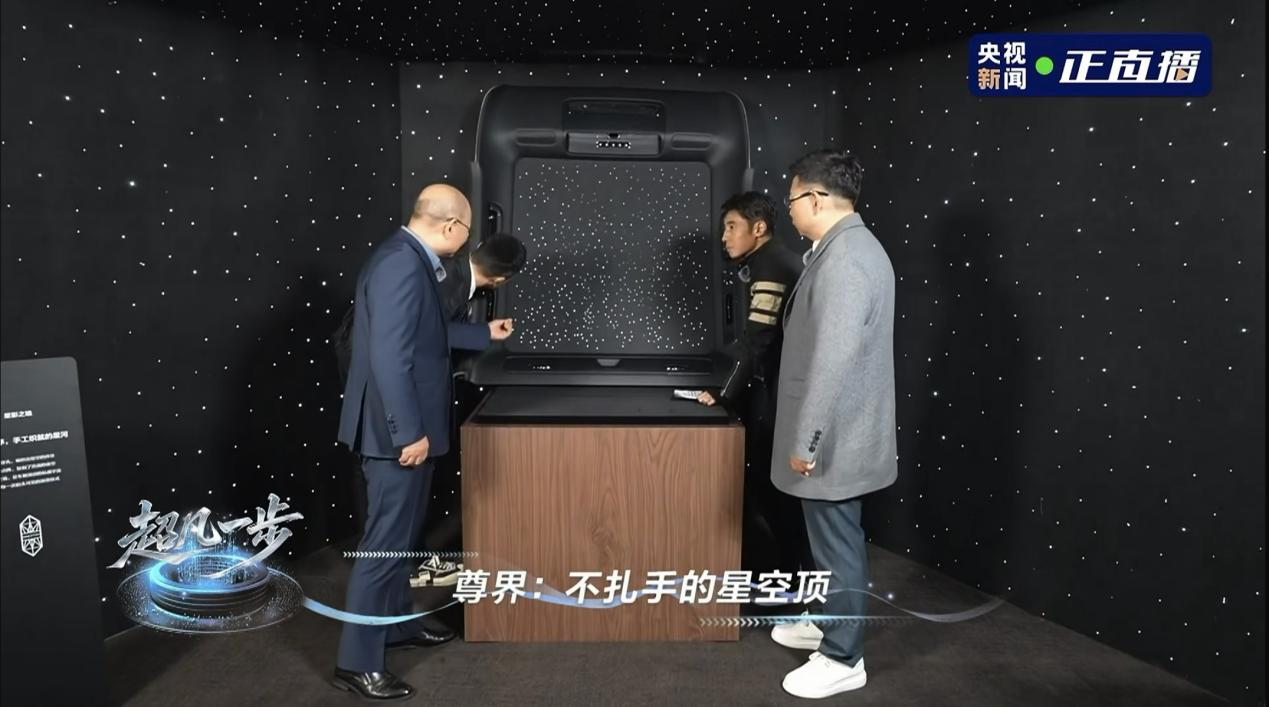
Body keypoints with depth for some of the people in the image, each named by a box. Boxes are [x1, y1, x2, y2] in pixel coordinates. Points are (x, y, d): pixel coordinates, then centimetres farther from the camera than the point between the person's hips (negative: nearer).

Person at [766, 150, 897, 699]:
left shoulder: (843, 260, -23)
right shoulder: (848, 247, 11)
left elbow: (833, 361, -27)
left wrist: (805, 440, -22)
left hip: (832, 438, -10)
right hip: (838, 431, 10)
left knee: (838, 545, 4)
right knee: (833, 540, 22)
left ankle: (843, 659, 19)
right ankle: (830, 625, 40)